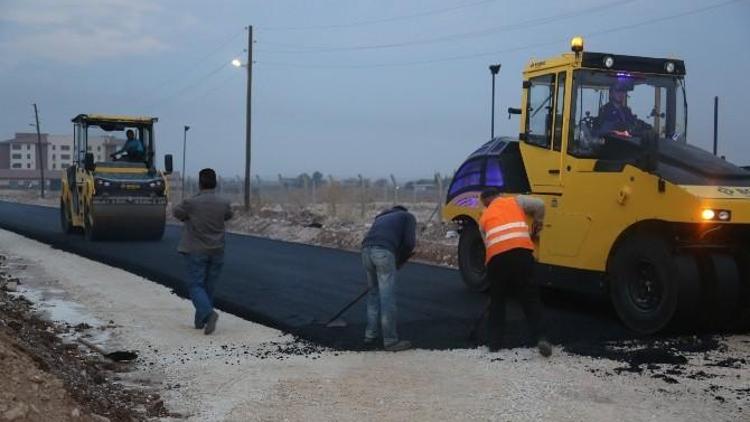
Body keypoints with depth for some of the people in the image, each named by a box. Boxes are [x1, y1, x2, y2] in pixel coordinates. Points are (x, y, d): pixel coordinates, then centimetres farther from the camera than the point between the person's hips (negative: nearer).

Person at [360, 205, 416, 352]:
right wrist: (400, 260, 21)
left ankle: (370, 335, 26)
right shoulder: (408, 216, 22)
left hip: (366, 250, 6)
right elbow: (409, 242, 5)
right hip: (384, 251, -6)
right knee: (387, 297, 0)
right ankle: (390, 341, 5)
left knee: (373, 293, 20)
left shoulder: (382, 217, 39)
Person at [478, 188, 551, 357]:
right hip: (521, 252, -1)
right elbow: (539, 205, 10)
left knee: (497, 300, 18)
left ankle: (494, 342, 18)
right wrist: (537, 226, 25)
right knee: (530, 298, 7)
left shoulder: (484, 218, 27)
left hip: (496, 257, 1)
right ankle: (540, 338, -6)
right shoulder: (515, 201, 23)